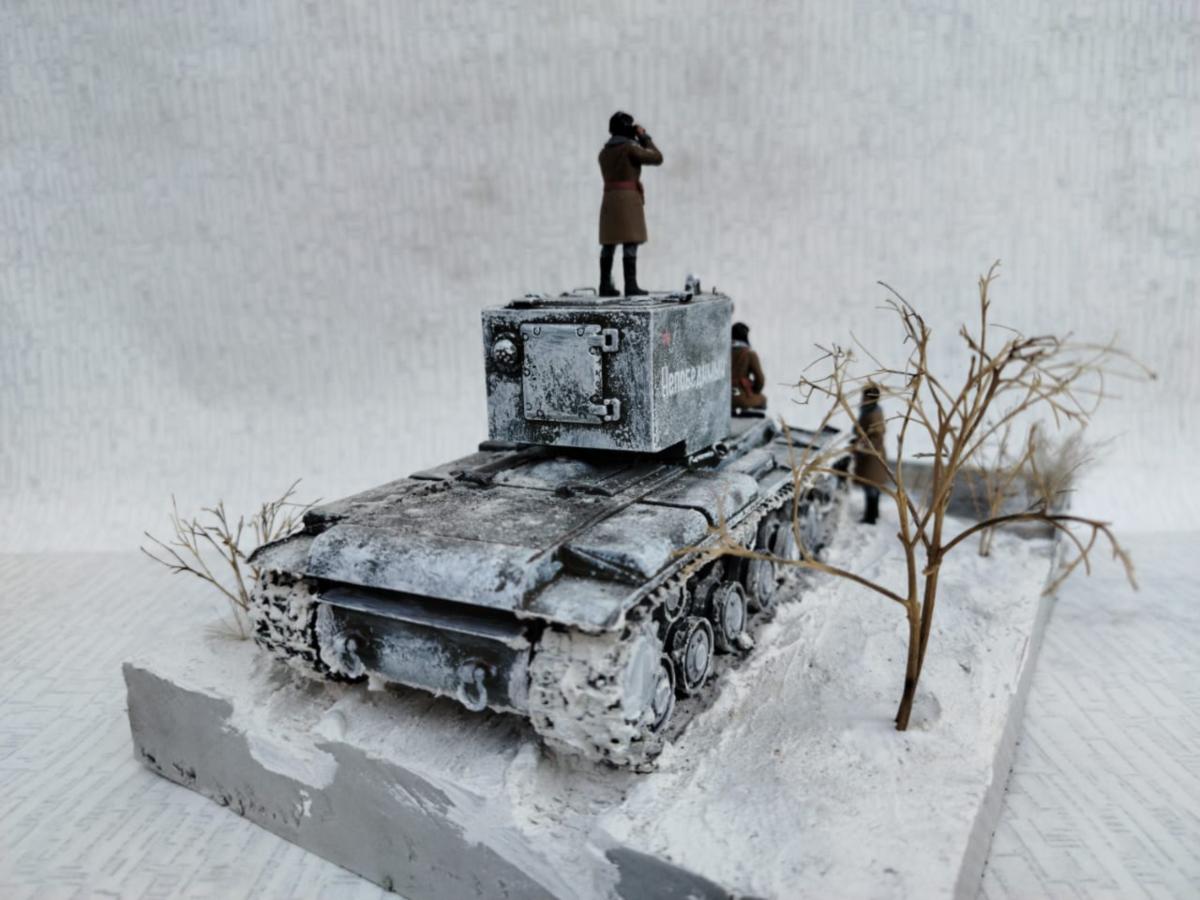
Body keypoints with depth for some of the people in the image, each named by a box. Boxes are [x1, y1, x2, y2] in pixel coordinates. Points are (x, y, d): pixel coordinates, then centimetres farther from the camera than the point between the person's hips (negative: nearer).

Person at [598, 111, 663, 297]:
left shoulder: (604, 152, 15)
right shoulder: (630, 148, -7)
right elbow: (657, 158, -5)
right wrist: (645, 138, 8)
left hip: (609, 198, 7)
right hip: (628, 197, -7)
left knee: (608, 244, 7)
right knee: (630, 243, -8)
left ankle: (605, 285, 9)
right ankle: (631, 285, -12)